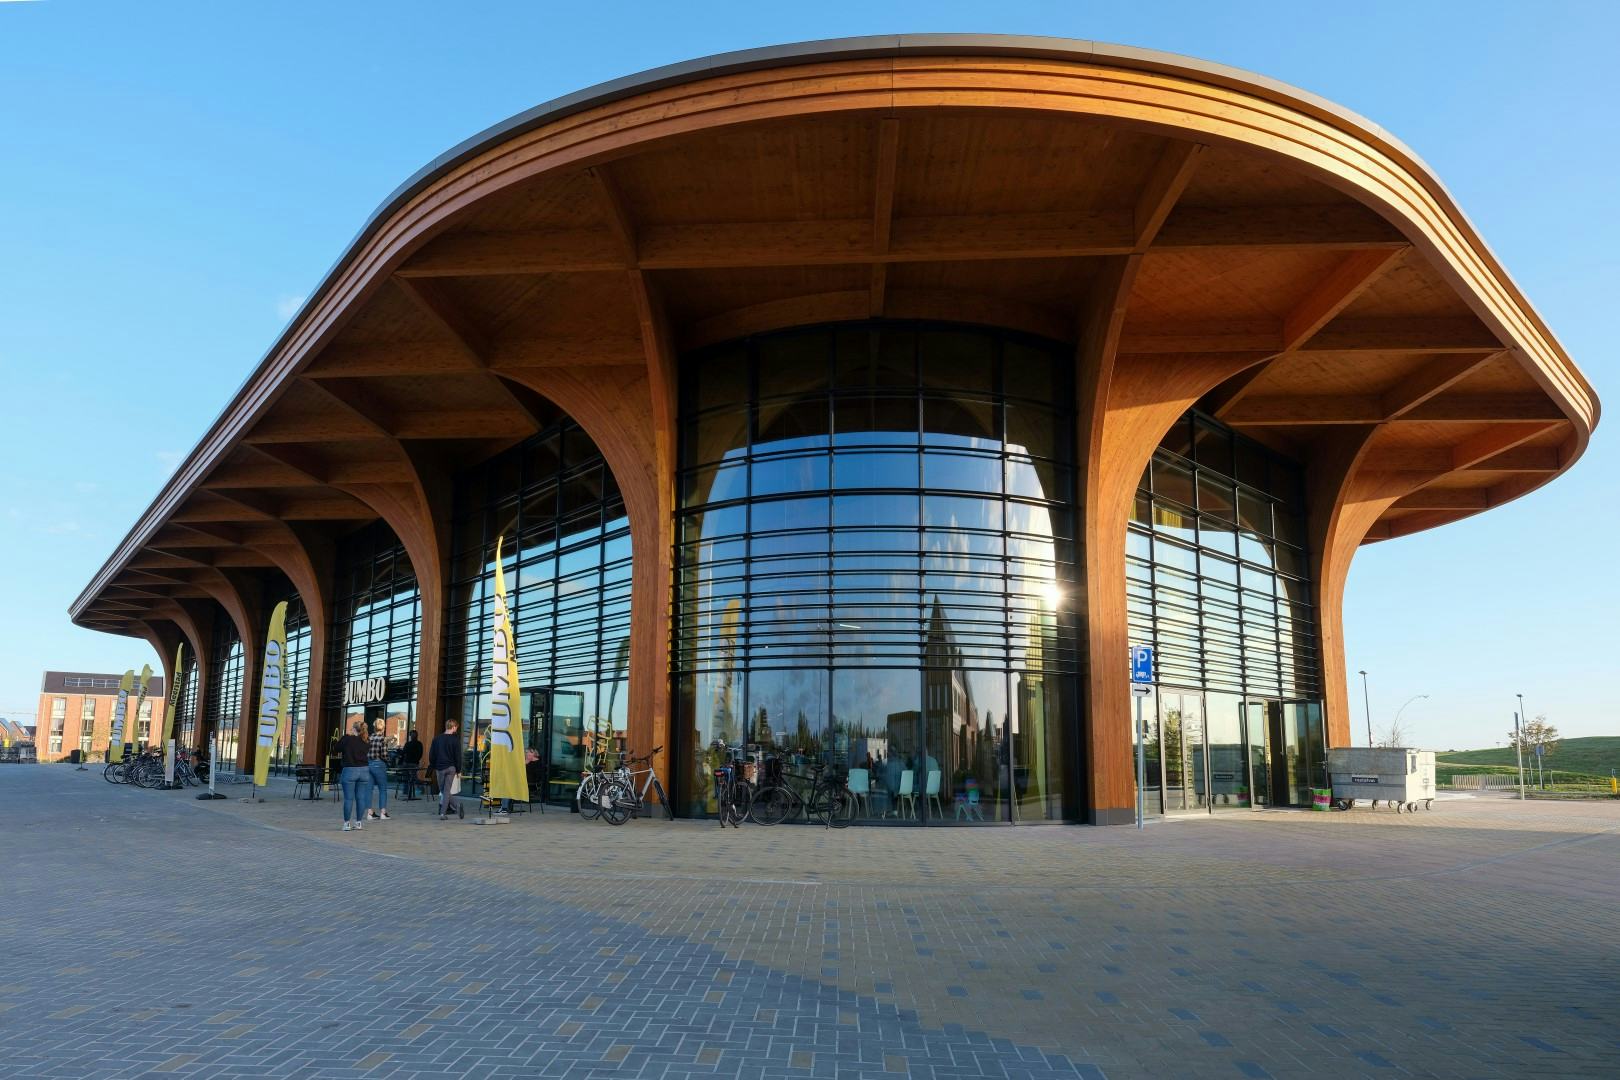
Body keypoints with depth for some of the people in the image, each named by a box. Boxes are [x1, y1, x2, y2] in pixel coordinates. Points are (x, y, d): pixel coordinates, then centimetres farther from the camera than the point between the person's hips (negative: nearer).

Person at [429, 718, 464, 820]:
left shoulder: (436, 738, 5)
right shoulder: (455, 740, -6)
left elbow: (431, 755, 7)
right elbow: (458, 757, -5)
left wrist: (433, 767, 16)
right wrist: (458, 770, 2)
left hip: (439, 768, 2)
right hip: (450, 768, -2)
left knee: (442, 791, 12)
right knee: (446, 791, 2)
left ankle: (457, 804, -1)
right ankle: (443, 813, -1)